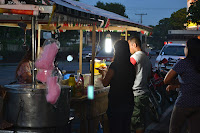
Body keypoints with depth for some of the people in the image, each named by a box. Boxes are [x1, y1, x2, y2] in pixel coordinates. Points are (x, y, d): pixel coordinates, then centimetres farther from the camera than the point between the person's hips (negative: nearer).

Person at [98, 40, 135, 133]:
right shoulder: (131, 66, 4)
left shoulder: (115, 65, -16)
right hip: (129, 102, 7)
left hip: (116, 102, -7)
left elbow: (105, 83, -11)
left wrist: (104, 73, 10)